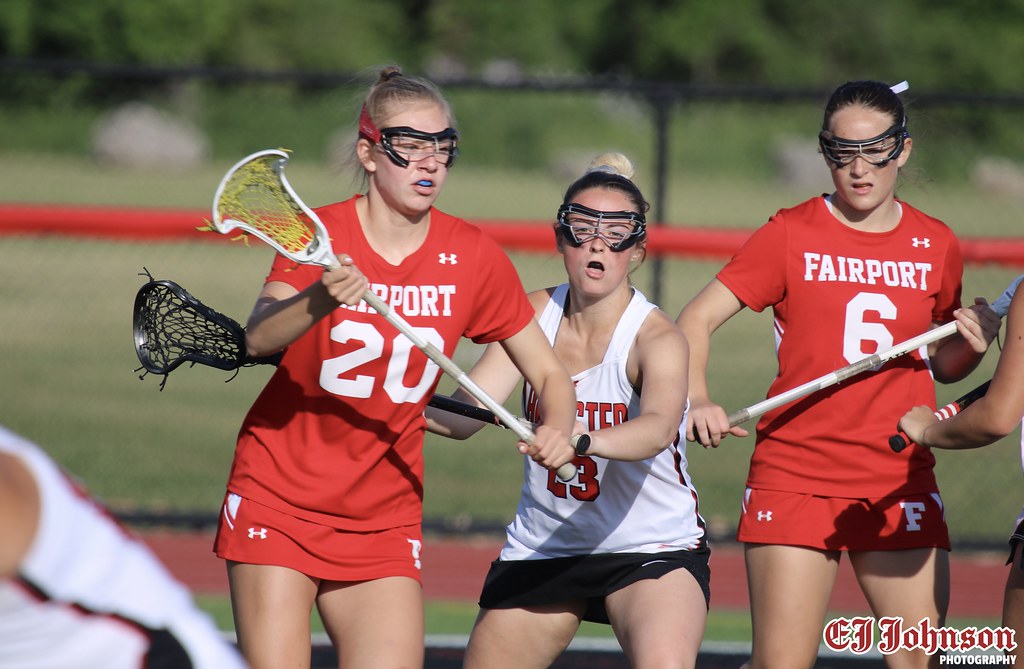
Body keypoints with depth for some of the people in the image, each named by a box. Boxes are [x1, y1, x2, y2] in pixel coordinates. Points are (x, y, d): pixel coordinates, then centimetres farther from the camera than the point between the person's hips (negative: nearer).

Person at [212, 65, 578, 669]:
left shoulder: (472, 256, -2)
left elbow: (550, 375, 5)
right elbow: (257, 339, -28)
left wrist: (556, 433, -17)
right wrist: (319, 301, -49)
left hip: (385, 522, 2)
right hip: (278, 502, -2)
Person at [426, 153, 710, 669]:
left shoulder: (654, 337, -19)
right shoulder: (534, 314, -5)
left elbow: (659, 428, -40)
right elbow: (463, 415, -15)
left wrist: (584, 439, -61)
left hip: (656, 548, -5)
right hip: (541, 548, 5)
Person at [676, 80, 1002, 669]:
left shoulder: (937, 247, 8)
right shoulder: (791, 235, 0)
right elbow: (697, 320, -3)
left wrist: (973, 344, -2)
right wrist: (697, 403, -20)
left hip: (902, 482, 3)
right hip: (796, 477, -3)